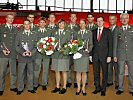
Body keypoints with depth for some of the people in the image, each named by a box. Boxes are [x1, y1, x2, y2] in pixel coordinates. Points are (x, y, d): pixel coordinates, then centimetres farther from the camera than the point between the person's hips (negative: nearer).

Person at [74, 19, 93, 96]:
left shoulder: (89, 33, 8)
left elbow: (91, 44, 7)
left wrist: (88, 50, -9)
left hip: (85, 54, -1)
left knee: (84, 72, 3)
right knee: (78, 71, 4)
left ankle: (83, 88, 13)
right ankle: (78, 88, 14)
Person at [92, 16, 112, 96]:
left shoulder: (108, 31, 0)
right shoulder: (94, 31, 10)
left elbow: (110, 44, -3)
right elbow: (92, 43, 10)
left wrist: (109, 56, -9)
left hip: (104, 55, -3)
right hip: (95, 55, 3)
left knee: (105, 72, 4)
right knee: (96, 72, 9)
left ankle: (103, 89, 16)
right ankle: (98, 87, 23)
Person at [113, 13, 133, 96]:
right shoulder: (117, 30, 6)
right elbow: (115, 43, 6)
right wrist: (114, 55, 2)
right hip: (121, 55, 0)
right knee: (121, 73, 7)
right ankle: (120, 88, 19)